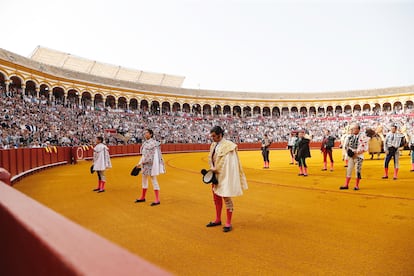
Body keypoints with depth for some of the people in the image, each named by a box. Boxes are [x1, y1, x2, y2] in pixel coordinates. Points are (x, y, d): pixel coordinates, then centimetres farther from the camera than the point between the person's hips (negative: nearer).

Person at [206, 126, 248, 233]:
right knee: (216, 198, 18)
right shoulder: (213, 145, 6)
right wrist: (212, 168, -5)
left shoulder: (227, 146, -18)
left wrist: (216, 170, -15)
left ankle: (228, 223, 13)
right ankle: (218, 220, 34)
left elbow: (228, 164, -19)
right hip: (215, 176, 8)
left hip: (224, 176, -8)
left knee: (226, 198, 0)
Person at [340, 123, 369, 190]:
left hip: (358, 156, -6)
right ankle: (346, 185, 12)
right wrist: (348, 150, -2)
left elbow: (364, 148, -15)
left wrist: (355, 152, -18)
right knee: (349, 170, 6)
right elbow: (346, 145, 17)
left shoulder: (362, 137, -11)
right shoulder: (351, 136, 8)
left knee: (357, 171, -2)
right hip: (351, 156, 6)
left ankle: (357, 186, 11)